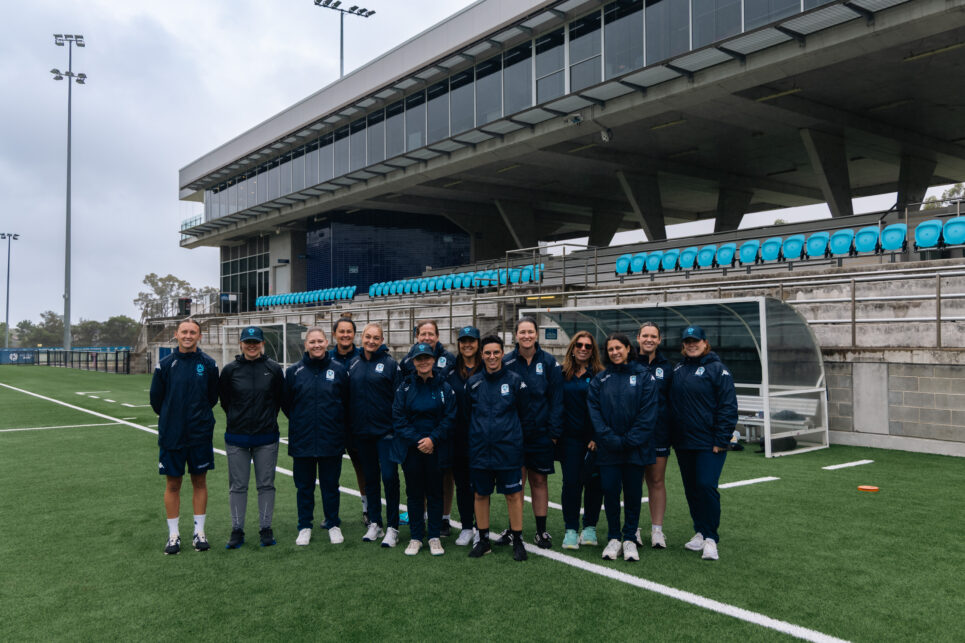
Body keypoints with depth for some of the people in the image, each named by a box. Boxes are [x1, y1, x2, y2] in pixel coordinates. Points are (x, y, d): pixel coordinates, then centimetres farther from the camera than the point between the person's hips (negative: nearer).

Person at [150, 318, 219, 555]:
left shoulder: (208, 364, -1)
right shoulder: (165, 364, -3)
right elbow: (155, 398, 7)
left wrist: (200, 416, 10)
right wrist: (171, 417, 12)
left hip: (200, 435, 0)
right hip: (171, 435, 0)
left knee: (199, 482, 8)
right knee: (172, 484, 6)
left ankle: (199, 531, 19)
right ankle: (173, 534, 17)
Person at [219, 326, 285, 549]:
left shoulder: (274, 369, -2)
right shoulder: (230, 370, -1)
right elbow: (224, 400, 10)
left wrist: (268, 419, 10)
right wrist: (237, 420, 12)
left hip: (267, 438, 0)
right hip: (236, 438, 0)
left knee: (266, 484, 7)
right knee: (237, 486, 6)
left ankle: (265, 528, 17)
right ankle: (237, 530, 16)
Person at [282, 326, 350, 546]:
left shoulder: (338, 369, 0)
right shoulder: (294, 371, 0)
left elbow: (346, 402, 7)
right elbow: (286, 403, 9)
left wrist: (335, 423, 6)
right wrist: (300, 422, 9)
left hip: (331, 441, 0)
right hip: (302, 440, 1)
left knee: (330, 485, 9)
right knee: (304, 486, 10)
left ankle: (333, 525, 23)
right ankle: (305, 527, 22)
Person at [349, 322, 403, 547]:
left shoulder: (390, 364, -5)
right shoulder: (354, 365, 8)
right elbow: (349, 396, 14)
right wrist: (350, 427, 10)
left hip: (385, 431, -4)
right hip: (362, 432, 5)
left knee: (389, 477, -4)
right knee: (370, 478, 12)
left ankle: (392, 528, 5)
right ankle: (374, 524, 23)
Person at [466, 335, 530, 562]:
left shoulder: (515, 381, -1)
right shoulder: (473, 382, 5)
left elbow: (524, 414, 8)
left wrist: (512, 433, 9)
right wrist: (476, 435, 13)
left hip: (508, 449, -2)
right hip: (479, 449, 3)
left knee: (514, 494, 1)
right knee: (480, 494, 9)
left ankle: (518, 541, 13)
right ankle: (483, 540, 23)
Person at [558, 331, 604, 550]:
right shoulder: (562, 374, 8)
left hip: (593, 439, -1)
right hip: (570, 437, 1)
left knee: (593, 482, 4)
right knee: (571, 482, 0)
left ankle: (589, 528, 18)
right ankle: (570, 530, 9)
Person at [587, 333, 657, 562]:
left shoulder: (643, 376, -1)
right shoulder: (600, 379, 5)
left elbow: (648, 413, -6)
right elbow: (595, 412, -2)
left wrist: (630, 440, -13)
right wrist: (611, 439, -13)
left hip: (635, 448, -1)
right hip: (608, 448, 1)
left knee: (633, 493, 7)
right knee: (610, 491, 3)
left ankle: (630, 539, 19)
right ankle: (613, 538, 17)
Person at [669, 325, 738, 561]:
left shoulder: (717, 369, -5)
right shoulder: (678, 370, 13)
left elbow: (728, 406, -9)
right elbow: (671, 403, 16)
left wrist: (721, 440, -14)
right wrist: (671, 436, 9)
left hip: (709, 444, -6)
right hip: (683, 442, 6)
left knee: (707, 486, -11)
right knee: (691, 489, 11)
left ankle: (710, 538, -1)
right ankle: (700, 531, 24)